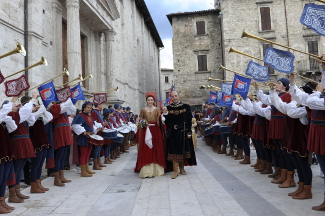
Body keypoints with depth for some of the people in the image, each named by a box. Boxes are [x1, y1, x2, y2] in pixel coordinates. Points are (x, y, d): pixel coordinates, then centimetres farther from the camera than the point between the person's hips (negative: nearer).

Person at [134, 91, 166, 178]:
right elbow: (140, 121, 11)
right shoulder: (143, 110, 8)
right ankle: (147, 170, -1)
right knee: (146, 150, -3)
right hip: (146, 131, 0)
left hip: (156, 131, 0)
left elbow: (160, 121, -2)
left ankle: (156, 169, 11)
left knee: (156, 149, 3)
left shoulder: (157, 110, 7)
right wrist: (143, 124, -8)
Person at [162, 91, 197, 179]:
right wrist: (165, 114, -17)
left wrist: (189, 132, -6)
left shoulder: (186, 107, -1)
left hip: (183, 132, 0)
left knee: (183, 150, 9)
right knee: (174, 151, 0)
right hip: (173, 133, 0)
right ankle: (175, 171, 6)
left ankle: (182, 168, 26)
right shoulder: (167, 108, 1)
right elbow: (166, 122, -1)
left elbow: (189, 120, -1)